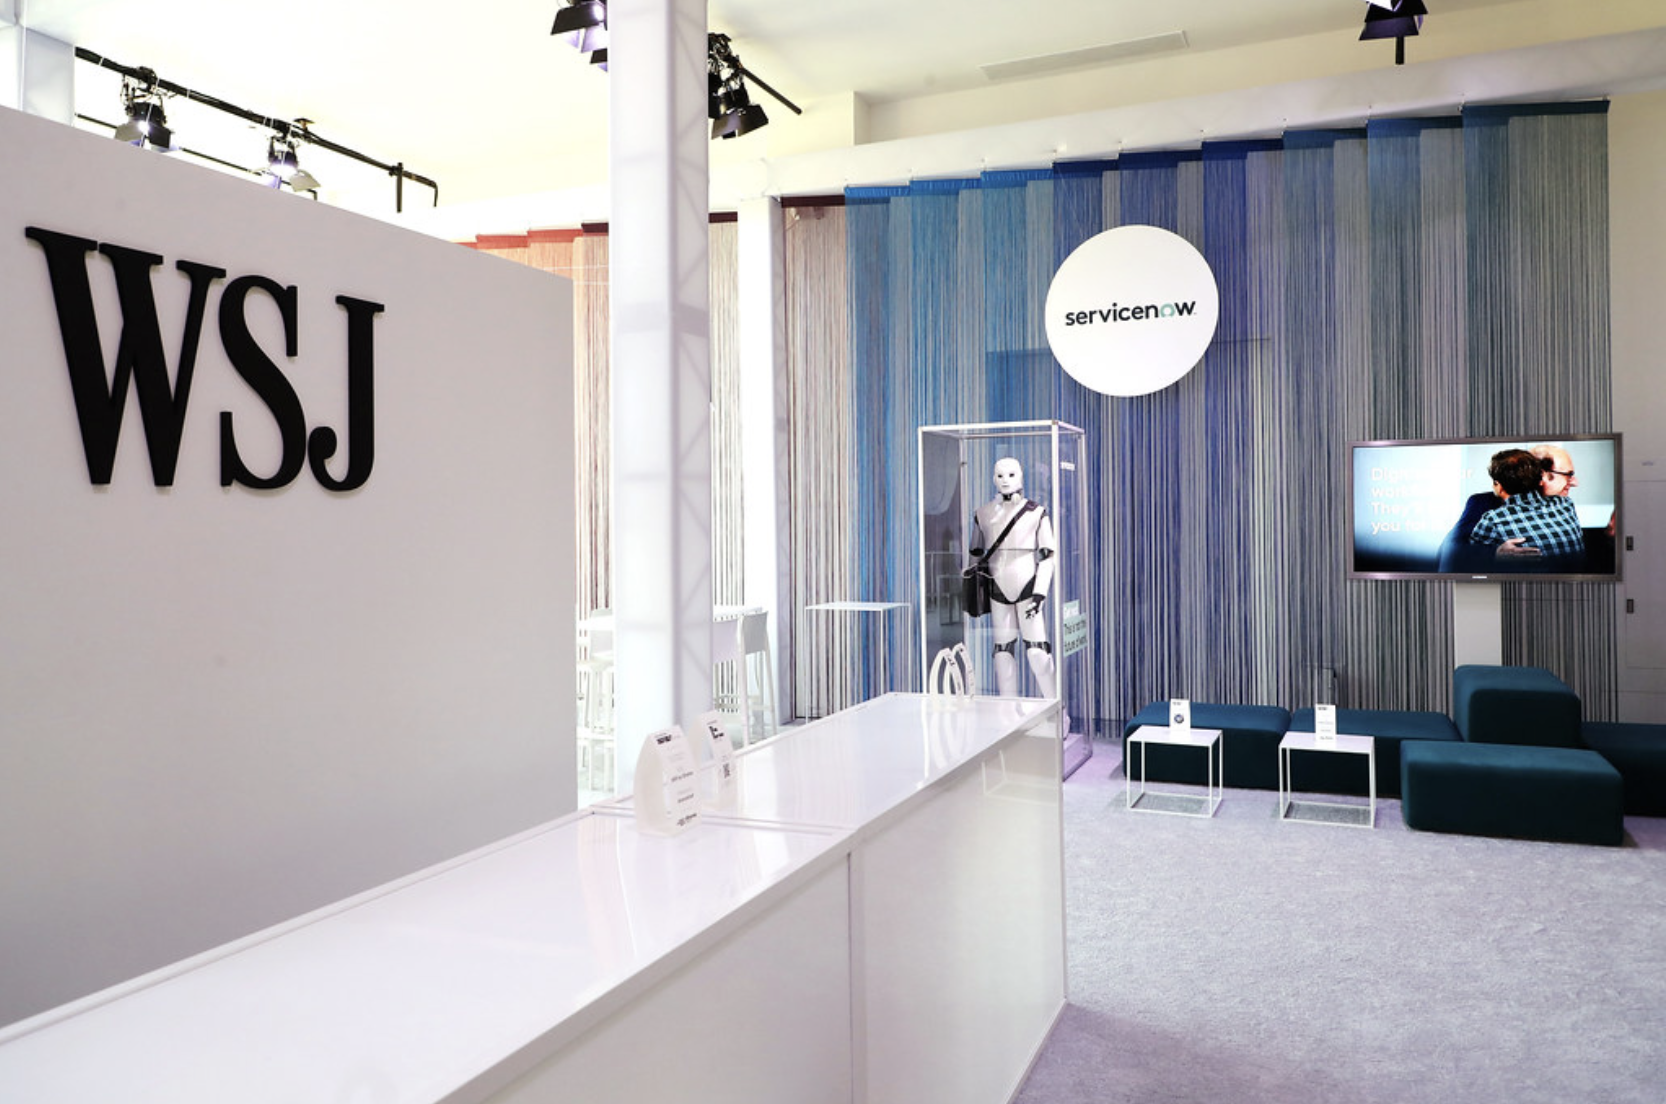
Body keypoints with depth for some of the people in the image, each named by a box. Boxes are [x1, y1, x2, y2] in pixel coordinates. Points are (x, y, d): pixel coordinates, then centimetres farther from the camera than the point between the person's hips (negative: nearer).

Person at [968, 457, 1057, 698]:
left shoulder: (1036, 513, 0)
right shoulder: (982, 514, 8)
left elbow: (1048, 556, 0)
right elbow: (976, 555, 16)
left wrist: (1040, 593, -8)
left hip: (1027, 587, -3)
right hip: (998, 590, 3)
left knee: (1037, 651, -10)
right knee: (1003, 650, 4)